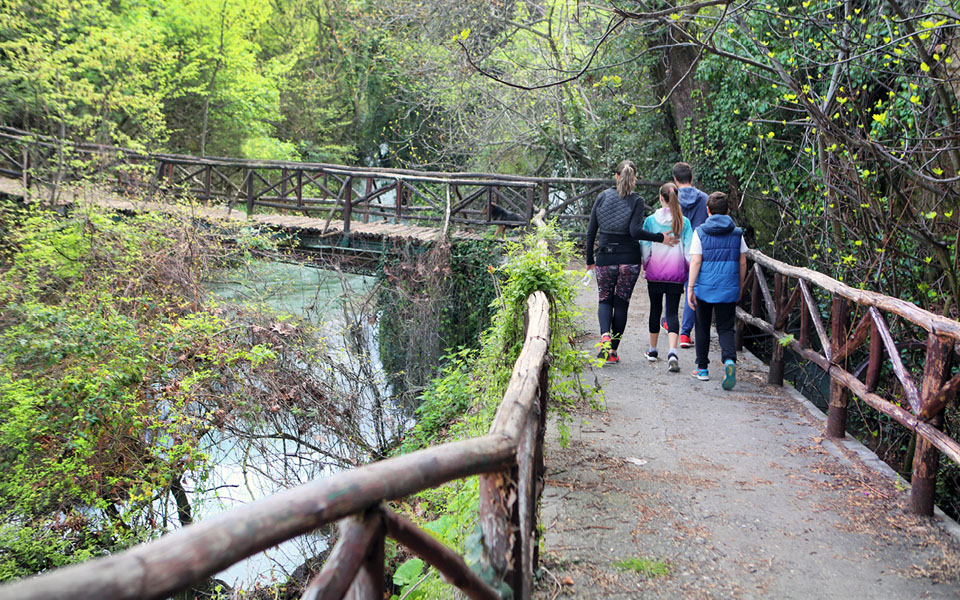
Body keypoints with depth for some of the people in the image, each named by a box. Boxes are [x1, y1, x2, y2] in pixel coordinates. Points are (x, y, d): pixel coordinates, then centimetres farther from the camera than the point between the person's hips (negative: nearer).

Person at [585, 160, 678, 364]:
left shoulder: (603, 196, 2)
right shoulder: (636, 201, -6)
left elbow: (591, 231, 2)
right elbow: (635, 232, -18)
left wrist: (590, 260, 10)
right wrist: (660, 238, -8)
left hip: (605, 257, 1)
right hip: (629, 259, -1)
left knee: (605, 300, 14)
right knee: (621, 303, 9)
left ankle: (605, 336, -13)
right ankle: (613, 350, 11)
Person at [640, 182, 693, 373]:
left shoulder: (650, 220, -4)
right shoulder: (684, 222, -2)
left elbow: (645, 246, -1)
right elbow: (689, 250, -1)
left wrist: (645, 266, 13)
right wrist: (690, 270, 11)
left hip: (655, 273, 0)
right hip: (676, 274, 0)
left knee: (655, 309, 15)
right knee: (672, 312, 0)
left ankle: (653, 350, 26)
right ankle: (672, 352, -19)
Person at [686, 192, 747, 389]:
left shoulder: (700, 232, -3)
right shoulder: (737, 233, 4)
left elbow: (695, 262, -9)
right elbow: (742, 263, 6)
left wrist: (690, 287, -6)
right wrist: (740, 288, 17)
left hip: (705, 288, -1)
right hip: (729, 289, 1)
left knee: (703, 328, 14)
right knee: (726, 328, 3)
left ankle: (702, 368, 21)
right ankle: (729, 360, -24)